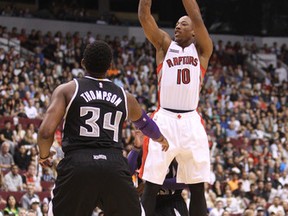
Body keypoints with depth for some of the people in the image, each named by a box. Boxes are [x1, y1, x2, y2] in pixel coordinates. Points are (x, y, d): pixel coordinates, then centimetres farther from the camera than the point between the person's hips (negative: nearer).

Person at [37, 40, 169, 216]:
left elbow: (46, 132, -1)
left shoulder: (67, 90, 10)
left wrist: (44, 154, 22)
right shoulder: (125, 97, 20)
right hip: (115, 166, 2)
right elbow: (144, 122, 42)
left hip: (77, 166, -2)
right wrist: (161, 139, 64)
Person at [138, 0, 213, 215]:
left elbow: (197, 18, -5)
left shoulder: (201, 50, 11)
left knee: (198, 189, 4)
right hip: (164, 121, 0)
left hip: (192, 123, 1)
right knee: (151, 186, -4)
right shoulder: (164, 45, 13)